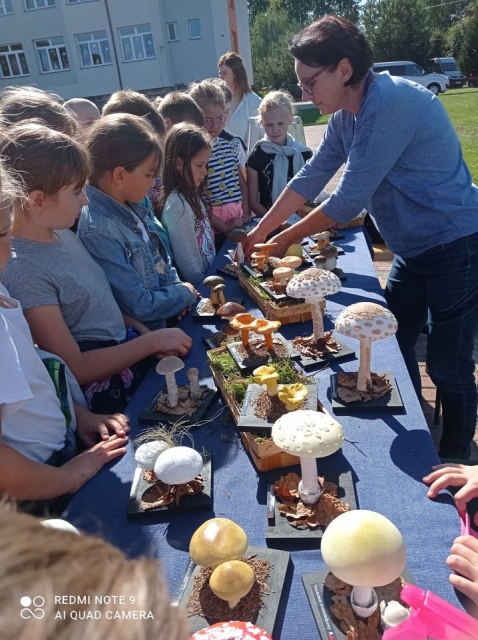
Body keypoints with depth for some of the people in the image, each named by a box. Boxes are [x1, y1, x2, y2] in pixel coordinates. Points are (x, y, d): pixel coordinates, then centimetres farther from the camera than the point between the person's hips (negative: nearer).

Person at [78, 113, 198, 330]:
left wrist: (178, 286, -4)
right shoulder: (98, 231, -25)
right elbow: (140, 306, -24)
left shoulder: (131, 208, 1)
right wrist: (184, 293, -8)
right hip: (146, 333, -8)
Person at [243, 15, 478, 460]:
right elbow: (310, 178, 7)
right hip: (416, 249, 9)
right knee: (392, 344, 16)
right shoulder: (346, 116, 4)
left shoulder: (389, 103, -24)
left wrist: (285, 240, -12)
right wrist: (259, 232, 5)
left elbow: (350, 199, -23)